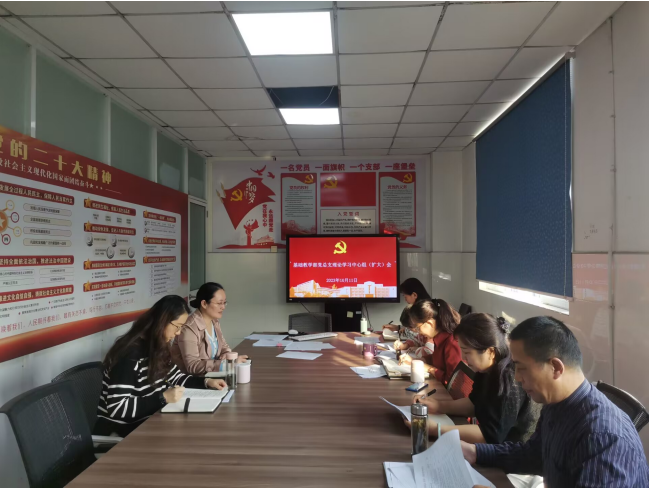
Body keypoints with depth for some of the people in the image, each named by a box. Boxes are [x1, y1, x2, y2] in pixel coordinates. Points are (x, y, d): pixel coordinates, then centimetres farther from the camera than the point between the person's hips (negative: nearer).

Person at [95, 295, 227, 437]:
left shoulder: (157, 348, 3)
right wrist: (163, 398, -29)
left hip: (145, 421, 8)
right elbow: (116, 408, -26)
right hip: (120, 430, -8)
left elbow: (176, 378, 14)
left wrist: (206, 382, 0)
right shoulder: (129, 354, -23)